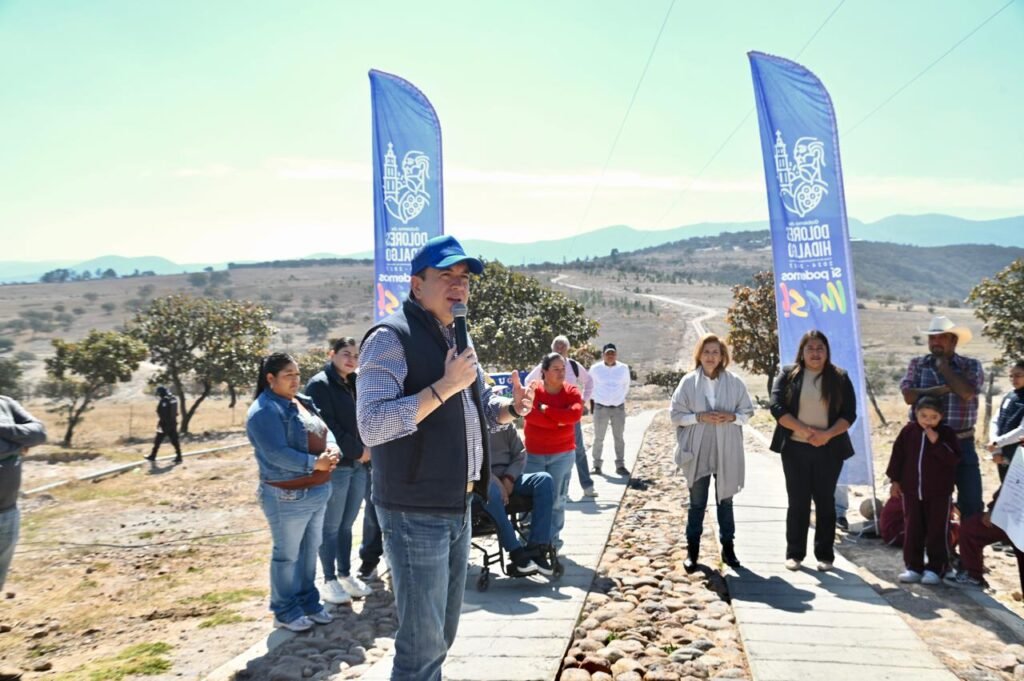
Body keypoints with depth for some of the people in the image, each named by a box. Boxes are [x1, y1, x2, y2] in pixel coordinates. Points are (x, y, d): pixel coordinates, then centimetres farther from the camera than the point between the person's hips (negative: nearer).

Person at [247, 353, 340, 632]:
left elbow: (325, 430, 8)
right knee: (287, 555, 6)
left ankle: (308, 601, 33)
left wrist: (332, 449, -13)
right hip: (287, 496, -8)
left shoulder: (303, 402, 10)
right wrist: (315, 463, -26)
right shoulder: (264, 412, -17)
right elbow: (277, 454, -25)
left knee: (310, 551, 19)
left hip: (318, 492, 9)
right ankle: (285, 611, 20)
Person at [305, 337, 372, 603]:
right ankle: (330, 580, 12)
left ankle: (346, 574, 24)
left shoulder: (354, 385, 17)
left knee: (347, 524, 14)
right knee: (331, 526, 2)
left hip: (358, 464, 7)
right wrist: (358, 450, -11)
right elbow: (326, 426, -16)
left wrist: (367, 449, 1)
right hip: (334, 466, -7)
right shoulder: (319, 384, -8)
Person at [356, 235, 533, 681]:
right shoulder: (391, 338, -15)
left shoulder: (456, 339, 13)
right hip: (415, 513, -8)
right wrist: (444, 387, -27)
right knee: (422, 643, 0)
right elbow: (371, 426, -25)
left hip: (458, 508, 9)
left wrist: (512, 407, 0)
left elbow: (478, 409, 21)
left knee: (441, 635, 20)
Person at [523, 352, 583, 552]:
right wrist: (559, 421, -19)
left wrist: (546, 409, -17)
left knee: (557, 497, 5)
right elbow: (530, 414, -21)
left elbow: (575, 414, -20)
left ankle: (553, 538, 17)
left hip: (562, 453, 1)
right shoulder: (533, 389, -6)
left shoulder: (571, 391, -3)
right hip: (533, 453, -1)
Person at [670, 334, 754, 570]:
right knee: (697, 503, 8)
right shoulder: (689, 382, -5)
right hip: (698, 452, -1)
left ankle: (728, 547, 26)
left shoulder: (734, 382, -1)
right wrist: (699, 417, -18)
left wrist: (732, 417, -15)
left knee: (725, 501, 14)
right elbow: (676, 415, -4)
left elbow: (747, 412, 5)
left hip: (726, 452, 1)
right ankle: (692, 549, 20)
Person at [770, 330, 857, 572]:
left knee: (825, 501, 7)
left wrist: (827, 434, -16)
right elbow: (777, 407, -7)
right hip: (796, 448, -1)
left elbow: (849, 413, 0)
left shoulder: (840, 378, 5)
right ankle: (794, 553, 12)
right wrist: (804, 430, -18)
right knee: (797, 502, 4)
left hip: (829, 449, 1)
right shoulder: (788, 374, 3)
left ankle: (825, 554, 16)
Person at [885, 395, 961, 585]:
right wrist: (895, 480, 5)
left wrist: (936, 442, -24)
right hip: (911, 490, 2)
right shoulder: (909, 431, -1)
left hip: (939, 493, -2)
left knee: (937, 532, 4)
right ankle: (913, 567, 17)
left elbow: (954, 459, -15)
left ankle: (935, 568, 14)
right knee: (912, 531, 8)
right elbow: (898, 455, 6)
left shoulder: (946, 433, -6)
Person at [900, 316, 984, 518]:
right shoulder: (917, 364, 4)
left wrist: (943, 366, -9)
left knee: (971, 499, 4)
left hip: (961, 443, -1)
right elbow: (909, 395, -11)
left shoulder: (971, 365, 2)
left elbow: (967, 393, -18)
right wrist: (943, 389, -16)